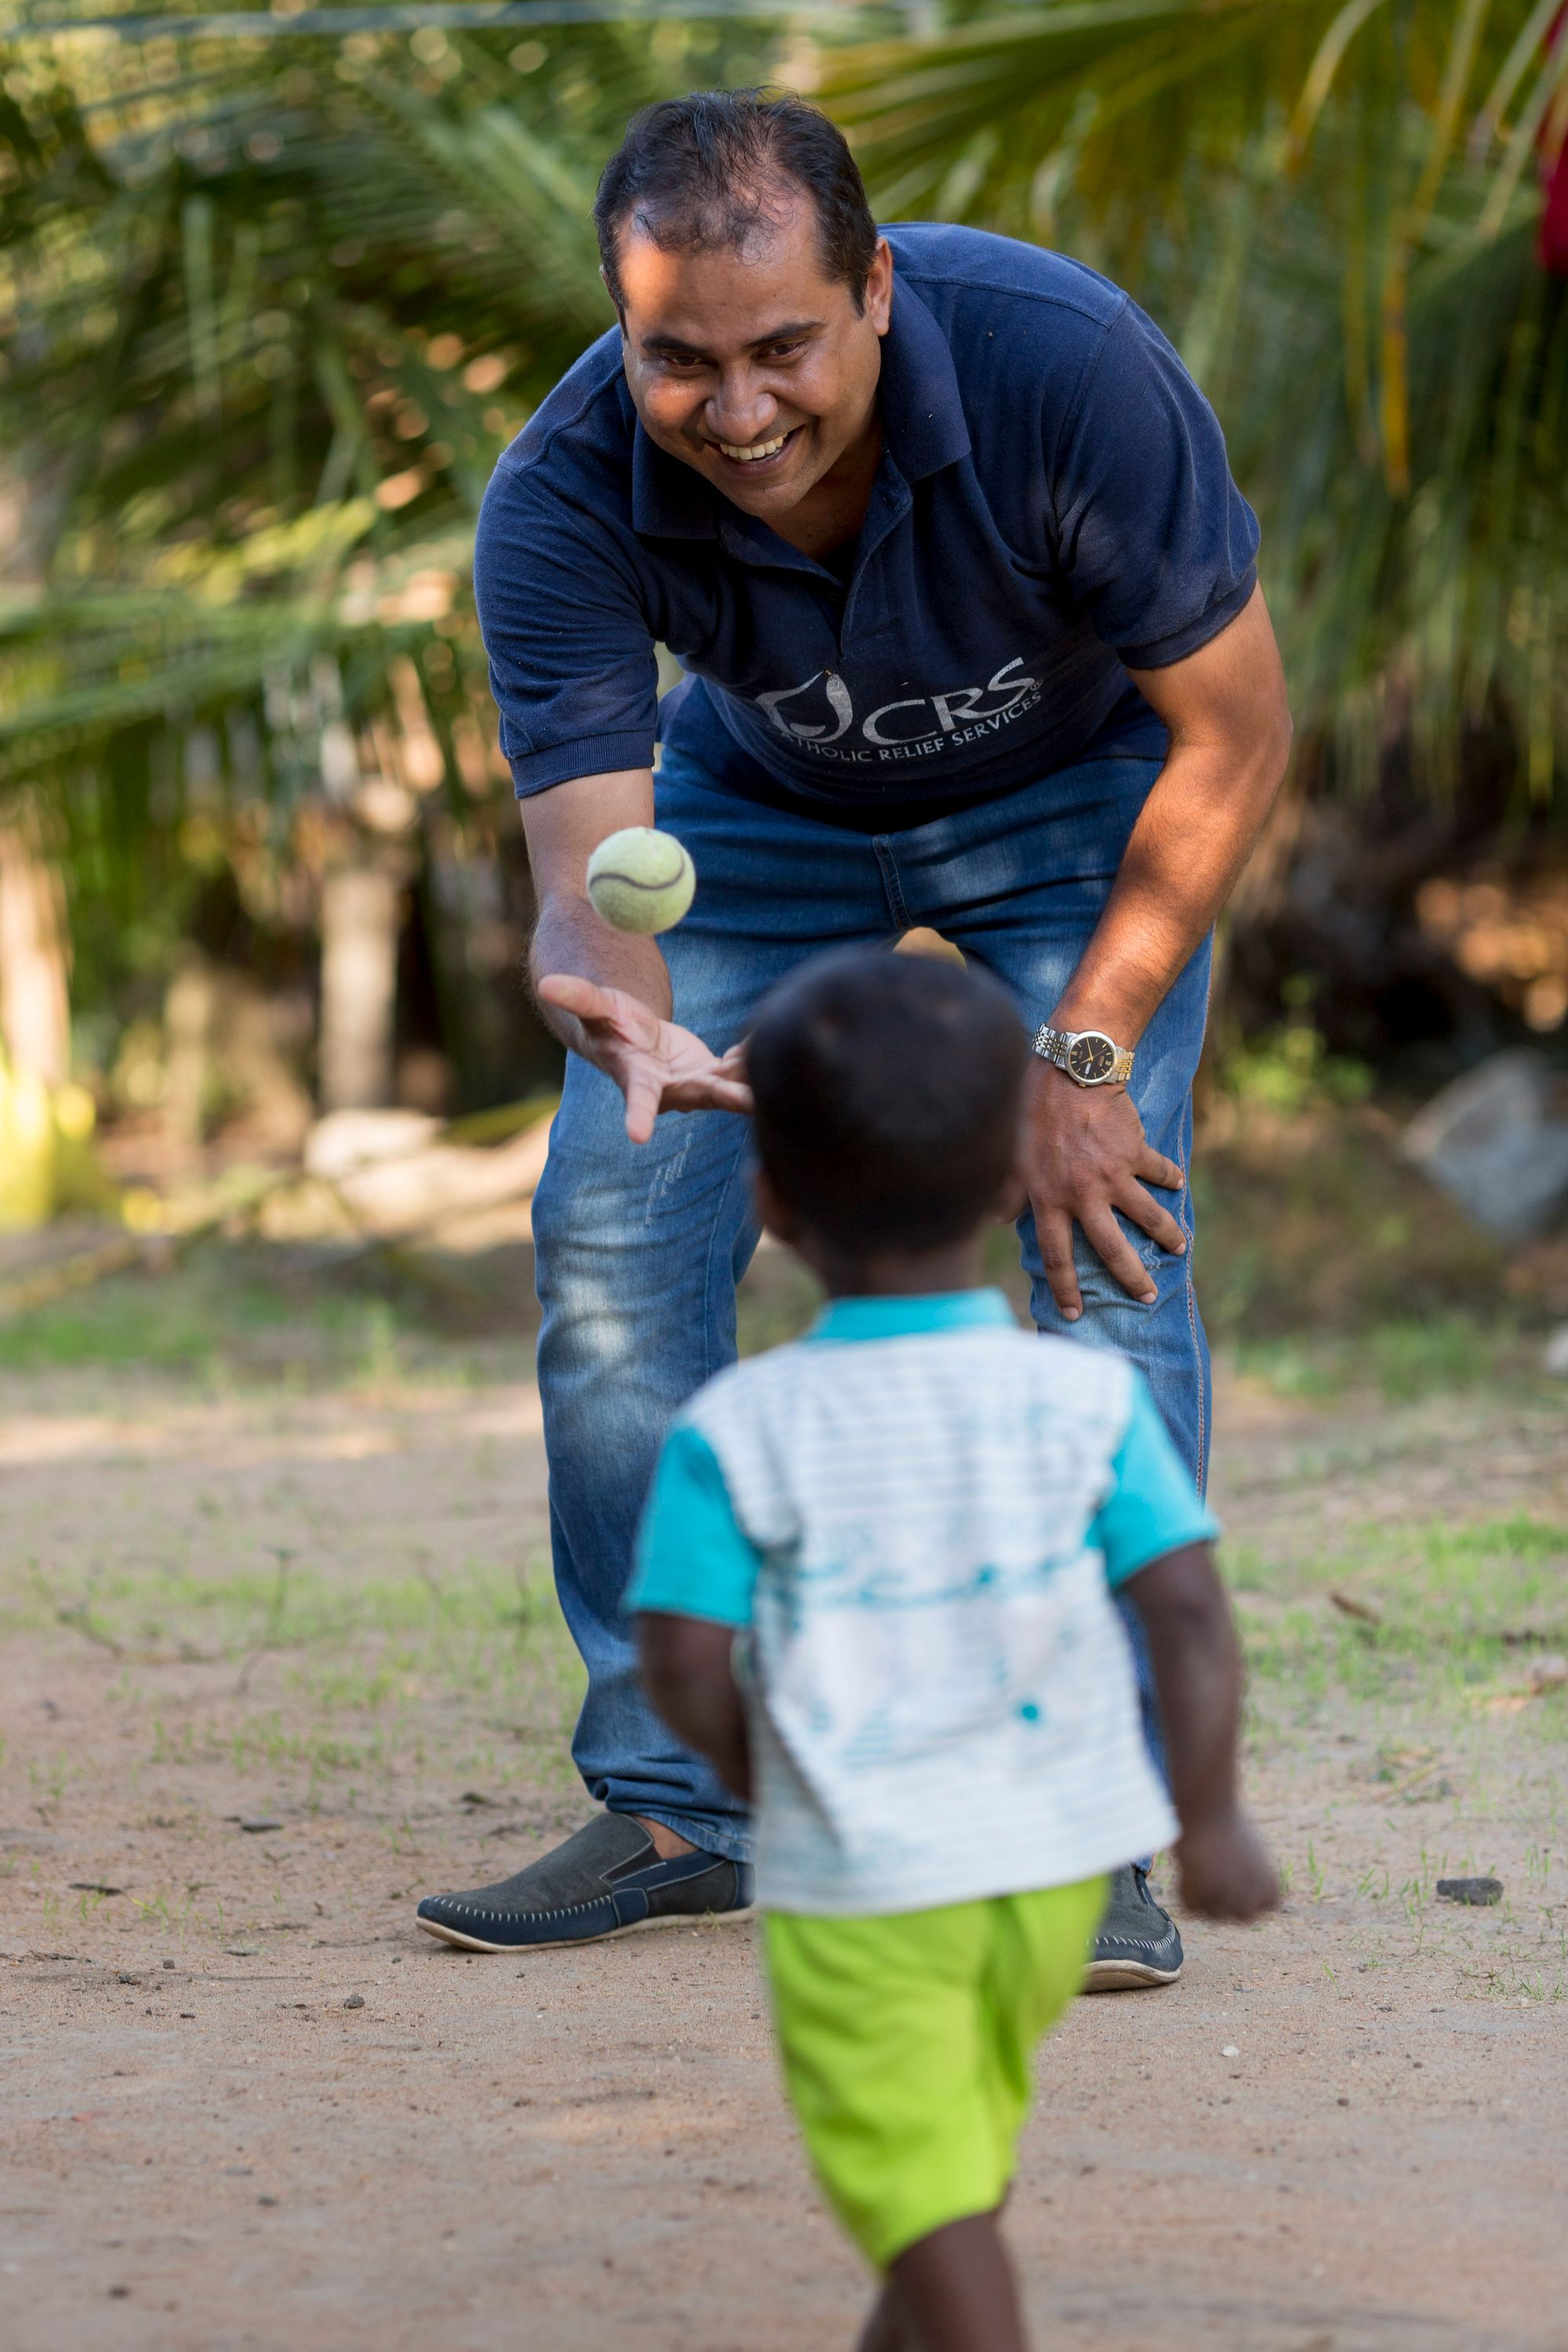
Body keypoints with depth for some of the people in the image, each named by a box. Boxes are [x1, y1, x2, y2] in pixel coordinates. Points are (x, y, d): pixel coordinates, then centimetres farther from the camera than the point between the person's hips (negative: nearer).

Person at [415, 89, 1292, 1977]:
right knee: (611, 1238, -8)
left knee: (1103, 1240, -19)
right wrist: (619, 1011, -60)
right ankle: (671, 1808, 5)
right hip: (760, 806, 2)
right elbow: (585, 857, -35)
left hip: (1075, 789, -2)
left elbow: (1234, 731, -25)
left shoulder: (1066, 366, -38)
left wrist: (1083, 1057, -25)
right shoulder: (561, 507, -32)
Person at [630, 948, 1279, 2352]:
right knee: (969, 2126, 26)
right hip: (1051, 1858, 4)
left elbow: (683, 1665, -14)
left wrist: (756, 1775, 5)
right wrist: (1213, 1823, -4)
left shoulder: (739, 1433, -13)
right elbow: (1189, 1610, -12)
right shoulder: (1087, 1401, -8)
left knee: (923, 2179, 2)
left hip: (855, 1876, -4)